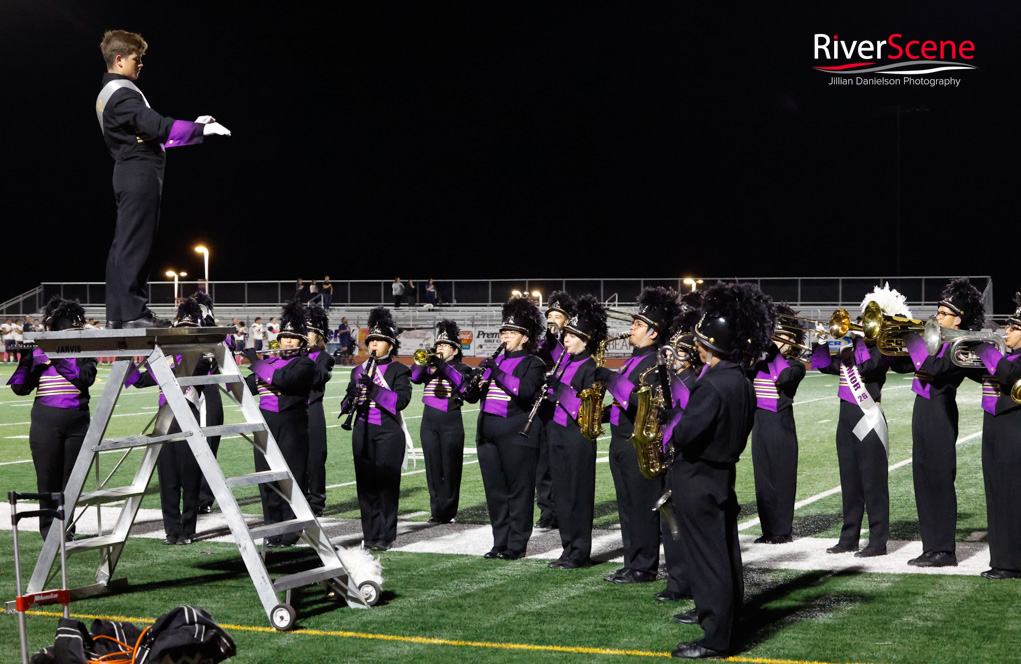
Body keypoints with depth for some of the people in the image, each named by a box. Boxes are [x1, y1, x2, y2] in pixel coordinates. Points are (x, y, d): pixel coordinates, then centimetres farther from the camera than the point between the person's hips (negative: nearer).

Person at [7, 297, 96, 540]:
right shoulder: (37, 350, 0)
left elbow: (86, 378, -15)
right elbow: (20, 388, -3)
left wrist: (59, 359, -21)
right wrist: (25, 360, -19)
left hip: (77, 421, 1)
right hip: (46, 423, -1)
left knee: (71, 480, 5)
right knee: (48, 480, 1)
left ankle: (67, 532, 15)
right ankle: (49, 534, 12)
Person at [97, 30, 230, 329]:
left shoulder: (108, 94, 21)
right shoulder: (122, 94, -13)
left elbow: (145, 132, 21)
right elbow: (156, 126, -24)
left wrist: (192, 127, 17)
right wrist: (200, 129, -21)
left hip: (129, 174, 11)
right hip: (140, 173, -11)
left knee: (124, 246, 9)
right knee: (135, 245, -10)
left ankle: (117, 315, 11)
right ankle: (133, 312, -10)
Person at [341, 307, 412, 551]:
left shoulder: (398, 371, 1)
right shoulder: (359, 371, 15)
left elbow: (401, 400, -14)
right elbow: (346, 403, 14)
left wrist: (374, 389, -24)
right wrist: (353, 400, -10)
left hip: (389, 432, -4)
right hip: (363, 432, 4)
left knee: (387, 482, -4)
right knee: (366, 482, 2)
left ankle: (385, 537, -1)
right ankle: (370, 535, 8)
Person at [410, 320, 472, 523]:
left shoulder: (461, 368, 5)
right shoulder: (429, 367, 14)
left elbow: (460, 380, -17)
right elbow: (414, 377, -4)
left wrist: (441, 363, -24)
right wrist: (423, 362, -19)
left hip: (451, 424, -3)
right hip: (429, 422, 3)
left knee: (450, 469, -3)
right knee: (433, 468, 4)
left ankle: (448, 512, 1)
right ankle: (436, 510, 9)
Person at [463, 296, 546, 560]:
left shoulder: (532, 364, 0)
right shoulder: (493, 362, 17)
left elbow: (527, 391, -19)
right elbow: (470, 396, 15)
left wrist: (498, 374, -20)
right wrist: (476, 382, -7)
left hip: (517, 434, -6)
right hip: (488, 433, 6)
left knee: (518, 490, -1)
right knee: (494, 489, 8)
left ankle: (516, 545, 4)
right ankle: (500, 542, 15)